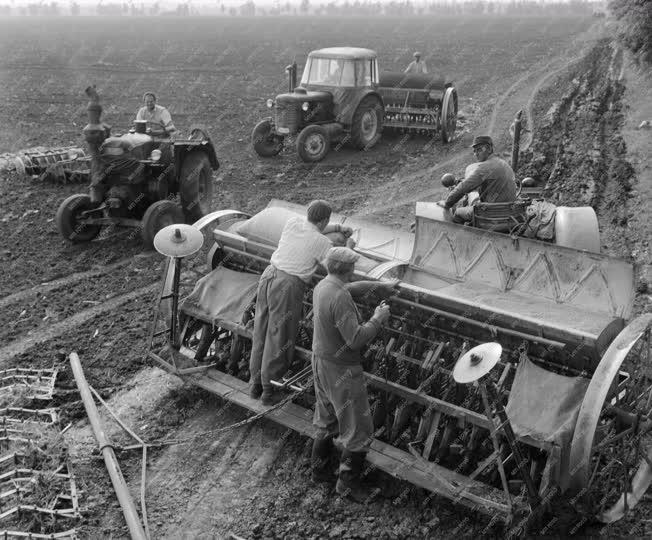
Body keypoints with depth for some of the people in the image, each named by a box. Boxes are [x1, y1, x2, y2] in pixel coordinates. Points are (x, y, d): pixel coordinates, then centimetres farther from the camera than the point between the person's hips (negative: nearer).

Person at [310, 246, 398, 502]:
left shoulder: (322, 286, 1)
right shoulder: (340, 298, -28)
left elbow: (353, 287, 21)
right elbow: (355, 339, -29)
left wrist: (382, 286, 24)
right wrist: (377, 319, -16)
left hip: (321, 361, 10)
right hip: (341, 370, -9)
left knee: (325, 421, 25)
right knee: (358, 429, 7)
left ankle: (319, 470, 39)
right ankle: (348, 482, 19)